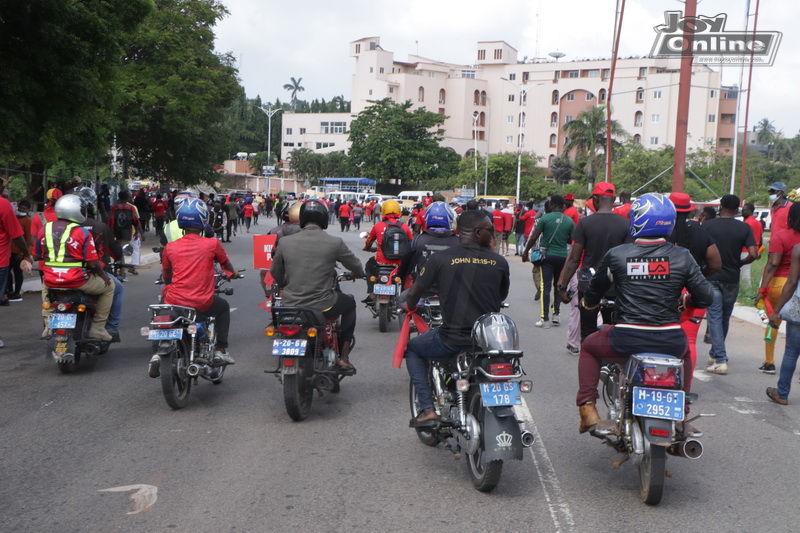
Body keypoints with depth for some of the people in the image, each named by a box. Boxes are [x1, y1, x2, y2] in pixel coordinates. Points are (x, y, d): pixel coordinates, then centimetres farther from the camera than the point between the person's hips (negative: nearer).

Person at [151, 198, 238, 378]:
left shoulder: (170, 247, 2)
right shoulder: (212, 244, -3)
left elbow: (166, 277, 15)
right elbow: (228, 268, 15)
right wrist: (232, 274, 39)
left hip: (174, 301, 2)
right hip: (202, 304, -2)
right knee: (223, 306, 29)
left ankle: (158, 353, 13)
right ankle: (220, 351, 22)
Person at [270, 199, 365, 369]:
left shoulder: (285, 242, -3)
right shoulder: (334, 242, -10)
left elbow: (275, 273, 11)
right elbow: (356, 266, 6)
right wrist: (358, 274, 31)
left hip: (291, 305, 3)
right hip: (322, 307, -3)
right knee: (350, 302, 28)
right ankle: (343, 356, 23)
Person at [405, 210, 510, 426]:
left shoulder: (440, 258, -7)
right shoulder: (499, 262, 1)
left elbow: (413, 294, 1)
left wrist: (411, 307, 25)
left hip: (452, 339, -3)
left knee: (413, 349, 25)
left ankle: (427, 409, 12)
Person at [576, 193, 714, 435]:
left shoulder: (616, 255, -4)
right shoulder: (682, 257, -2)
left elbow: (595, 289, 10)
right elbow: (705, 297, 0)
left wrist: (589, 302, 34)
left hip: (626, 342, -2)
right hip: (670, 342, 2)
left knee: (589, 347, 29)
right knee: (685, 351, 38)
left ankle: (587, 409, 18)